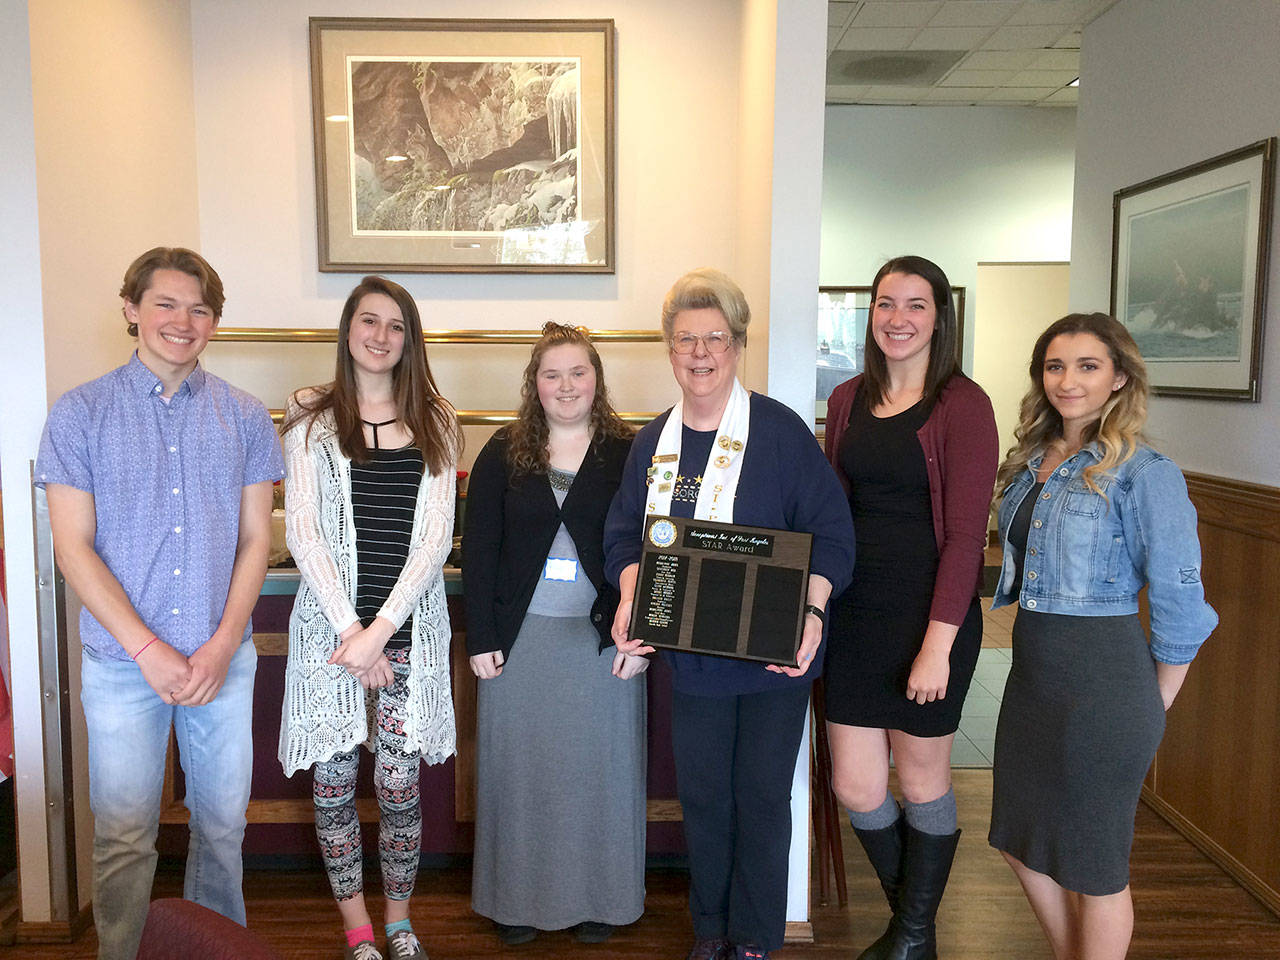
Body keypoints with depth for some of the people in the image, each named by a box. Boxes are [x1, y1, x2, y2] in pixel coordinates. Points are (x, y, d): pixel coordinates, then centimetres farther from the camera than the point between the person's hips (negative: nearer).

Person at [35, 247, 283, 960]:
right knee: (123, 840, 7)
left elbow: (255, 539, 3)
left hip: (224, 657, 2)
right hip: (122, 661, -1)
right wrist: (150, 649, -13)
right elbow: (73, 547, -5)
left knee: (223, 826, 12)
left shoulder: (244, 416, 4)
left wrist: (222, 645, -8)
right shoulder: (81, 413, -1)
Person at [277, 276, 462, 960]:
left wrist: (379, 630, -9)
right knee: (335, 783, 6)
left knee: (399, 787, 6)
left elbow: (436, 537, -1)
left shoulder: (435, 422, 6)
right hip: (329, 627, 0)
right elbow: (302, 532, -2)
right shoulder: (310, 417, 4)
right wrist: (349, 627, -10)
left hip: (409, 628, 1)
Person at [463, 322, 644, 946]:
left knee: (598, 765, 9)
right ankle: (516, 899, 27)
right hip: (520, 636, 1)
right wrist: (480, 638, -3)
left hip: (603, 637, -1)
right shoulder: (503, 454, 3)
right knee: (519, 766, 10)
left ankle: (597, 900, 27)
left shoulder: (627, 454, 0)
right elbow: (477, 549, 2)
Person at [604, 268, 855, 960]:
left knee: (761, 797, 9)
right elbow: (625, 534, 7)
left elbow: (830, 532, -9)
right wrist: (630, 600, -11)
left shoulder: (780, 430, -9)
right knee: (701, 793, 15)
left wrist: (811, 612, -22)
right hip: (690, 653, 4)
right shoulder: (653, 441, 5)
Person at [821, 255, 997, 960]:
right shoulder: (848, 400, 9)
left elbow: (966, 532, -13)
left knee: (921, 781, 10)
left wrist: (938, 644, -18)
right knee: (855, 788, 9)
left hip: (929, 615, -5)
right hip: (852, 611, 5)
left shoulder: (961, 405, -8)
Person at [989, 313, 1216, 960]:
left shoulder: (1144, 475, -15)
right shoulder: (1030, 463, 7)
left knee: (1092, 862, 9)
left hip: (1101, 682, -8)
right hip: (1030, 670, 8)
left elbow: (1179, 603, -12)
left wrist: (1153, 707, -4)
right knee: (1020, 839, 21)